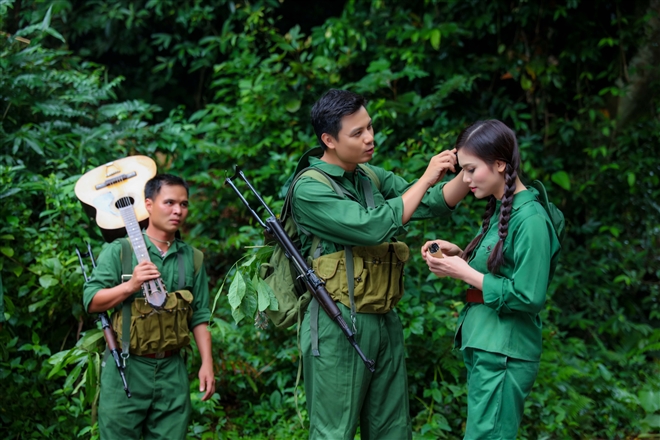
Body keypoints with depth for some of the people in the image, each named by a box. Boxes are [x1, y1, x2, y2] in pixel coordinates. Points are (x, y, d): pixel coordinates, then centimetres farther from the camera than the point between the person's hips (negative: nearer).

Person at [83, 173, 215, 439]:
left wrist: (207, 363, 3)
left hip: (172, 371, 3)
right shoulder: (119, 251, 0)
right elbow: (91, 302, -5)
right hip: (126, 368, -3)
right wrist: (131, 285, -19)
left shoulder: (191, 258, 11)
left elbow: (199, 318, 11)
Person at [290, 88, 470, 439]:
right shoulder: (309, 189, -11)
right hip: (338, 327, -7)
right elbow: (373, 227, -21)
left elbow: (434, 203, 9)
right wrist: (427, 178, -14)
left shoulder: (372, 177, 12)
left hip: (385, 321, 8)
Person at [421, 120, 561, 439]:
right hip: (482, 346, 9)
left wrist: (465, 273, -16)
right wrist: (458, 256, 3)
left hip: (504, 355, -9)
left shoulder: (530, 219, -17)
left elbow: (529, 297, -20)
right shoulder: (499, 209, 11)